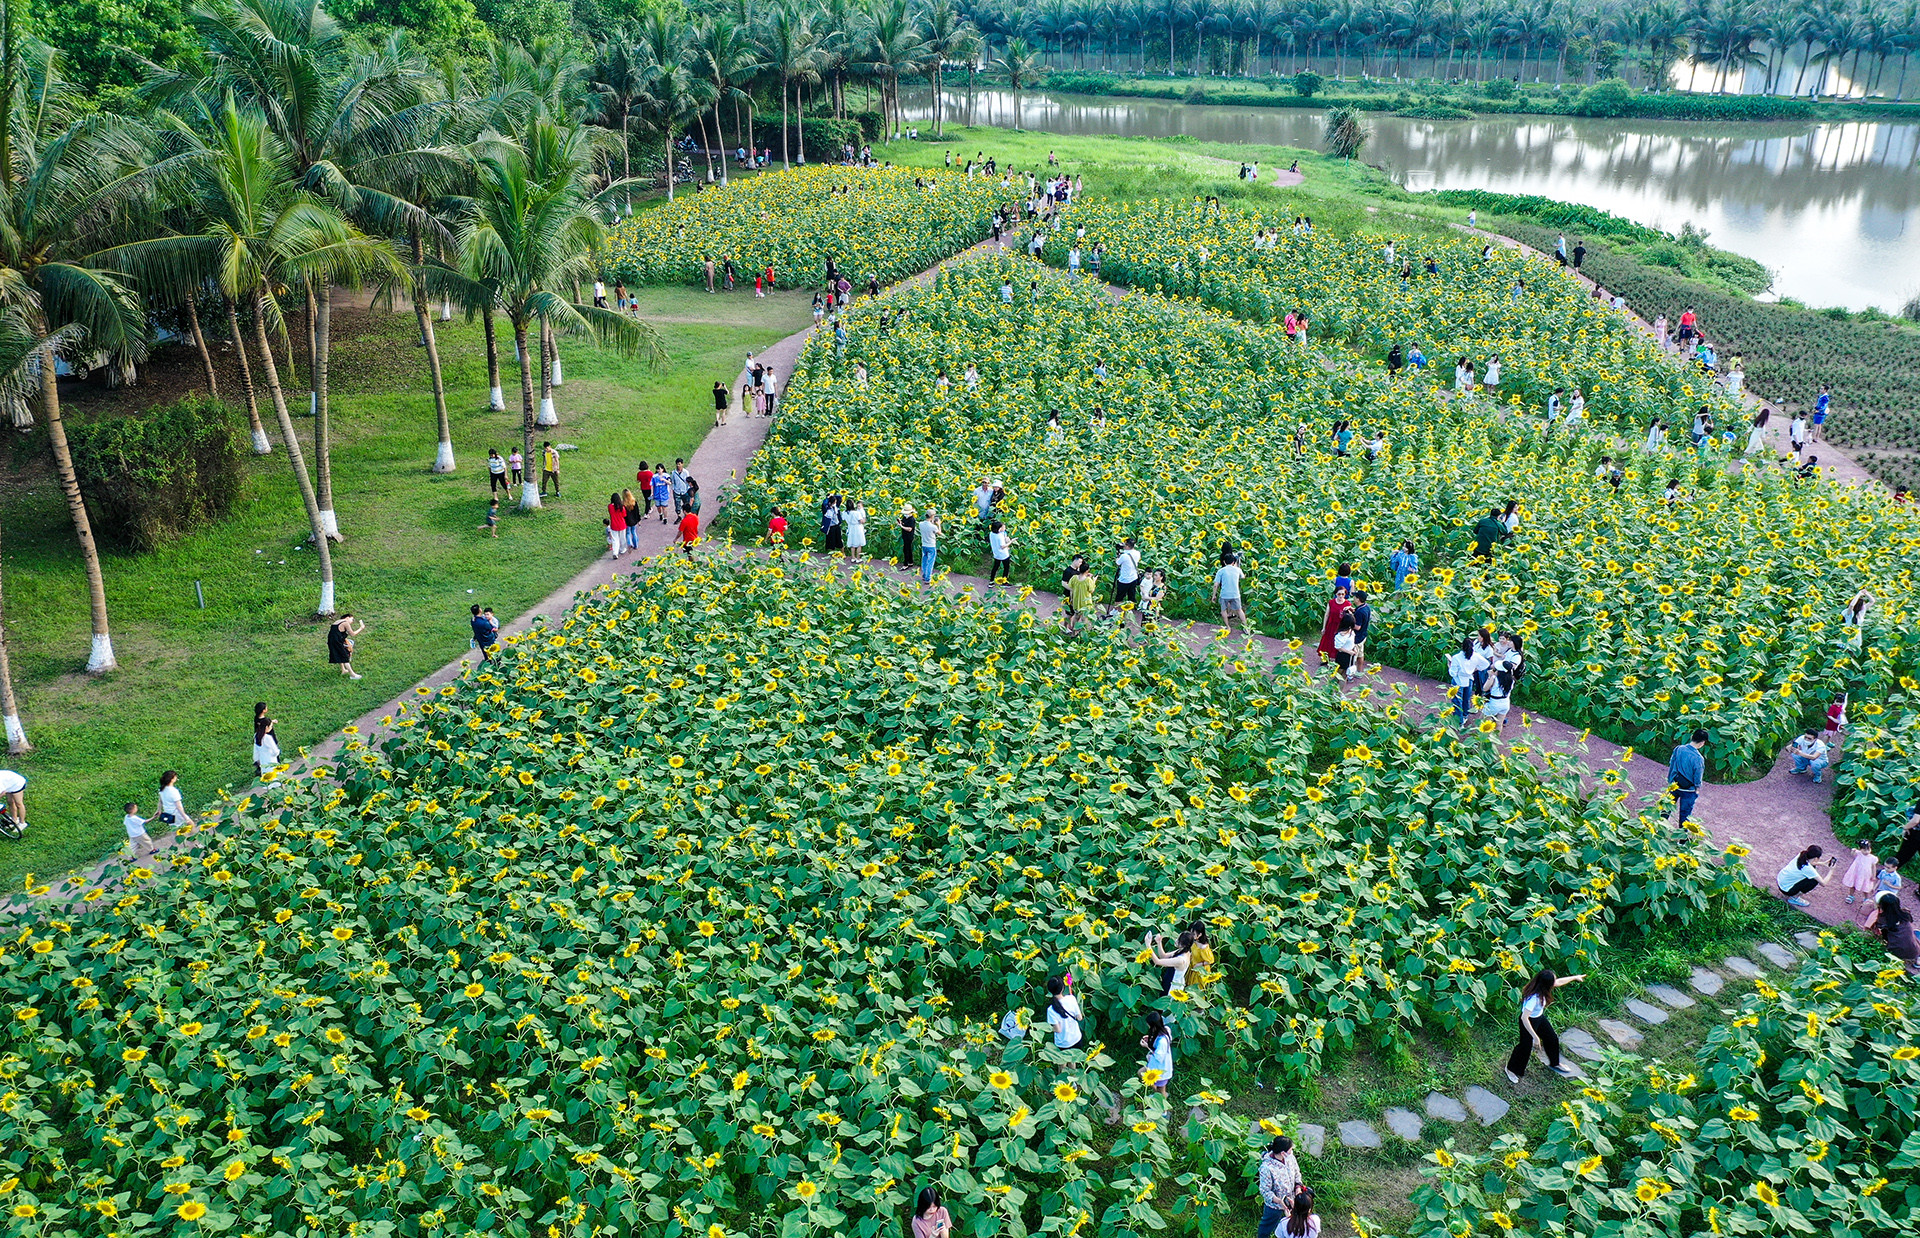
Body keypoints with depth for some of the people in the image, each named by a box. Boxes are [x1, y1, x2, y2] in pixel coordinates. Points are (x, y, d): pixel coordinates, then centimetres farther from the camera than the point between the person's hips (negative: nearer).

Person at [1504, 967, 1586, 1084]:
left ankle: (1554, 1064, 49)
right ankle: (1511, 1069, 31)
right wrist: (1535, 1037, -36)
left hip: (1540, 1017, 8)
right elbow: (1524, 1018, -39)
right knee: (1526, 1046, 6)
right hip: (1529, 1021, -8)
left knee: (1552, 1039, 22)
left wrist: (1575, 977, 17)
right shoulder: (1533, 997, -41)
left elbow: (1558, 982, 5)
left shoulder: (1542, 988, -18)